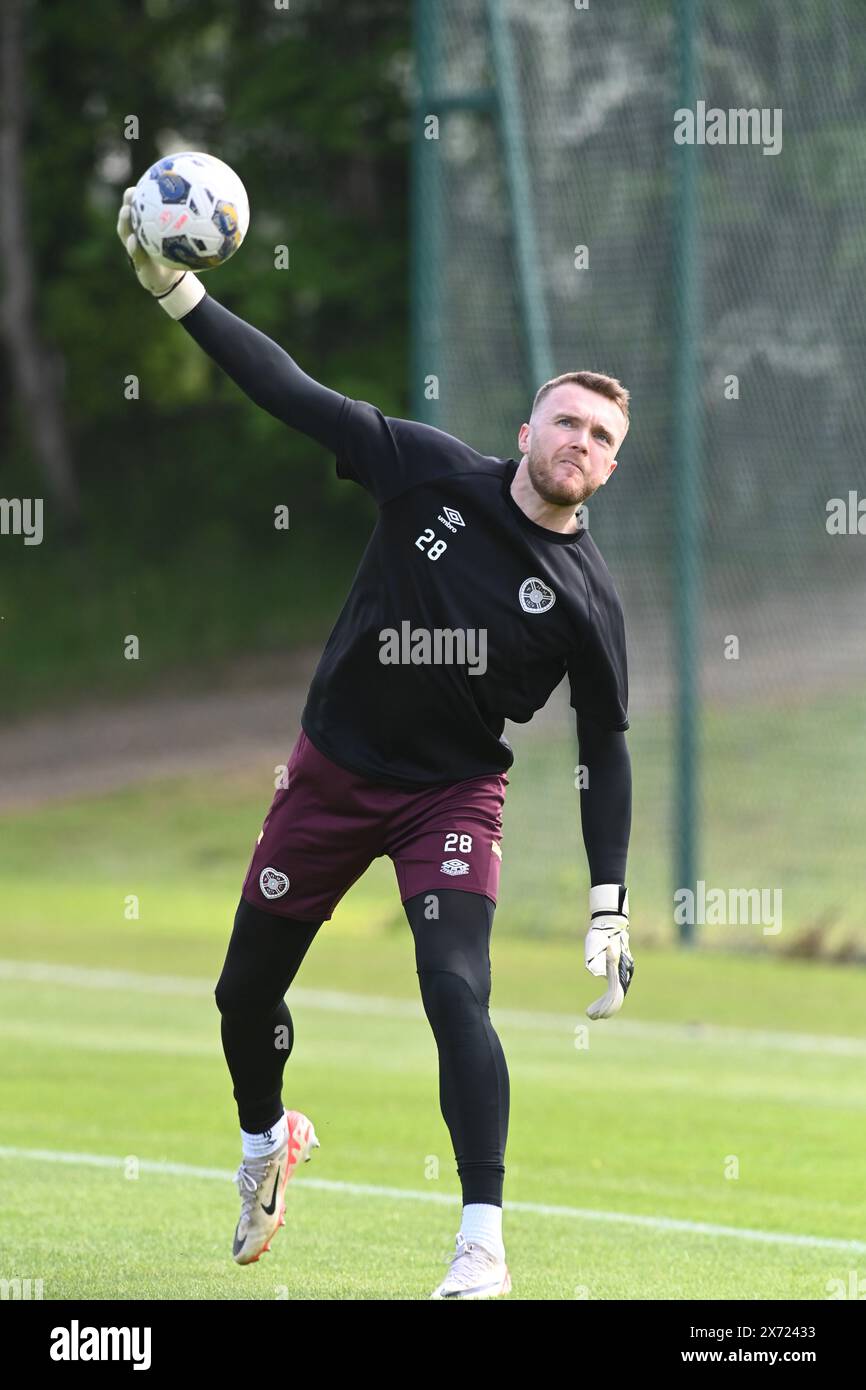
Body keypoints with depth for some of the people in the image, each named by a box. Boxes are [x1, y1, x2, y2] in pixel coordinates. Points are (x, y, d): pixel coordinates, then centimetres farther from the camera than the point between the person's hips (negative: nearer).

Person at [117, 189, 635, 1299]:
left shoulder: (585, 596, -10)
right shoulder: (434, 474, -9)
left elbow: (605, 751, -2)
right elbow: (295, 396, -8)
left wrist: (610, 906, -7)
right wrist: (176, 291, -15)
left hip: (454, 791, -2)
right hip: (332, 769, 2)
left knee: (456, 993, -23)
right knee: (247, 991, 11)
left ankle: (483, 1245, -21)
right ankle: (267, 1140, 44)